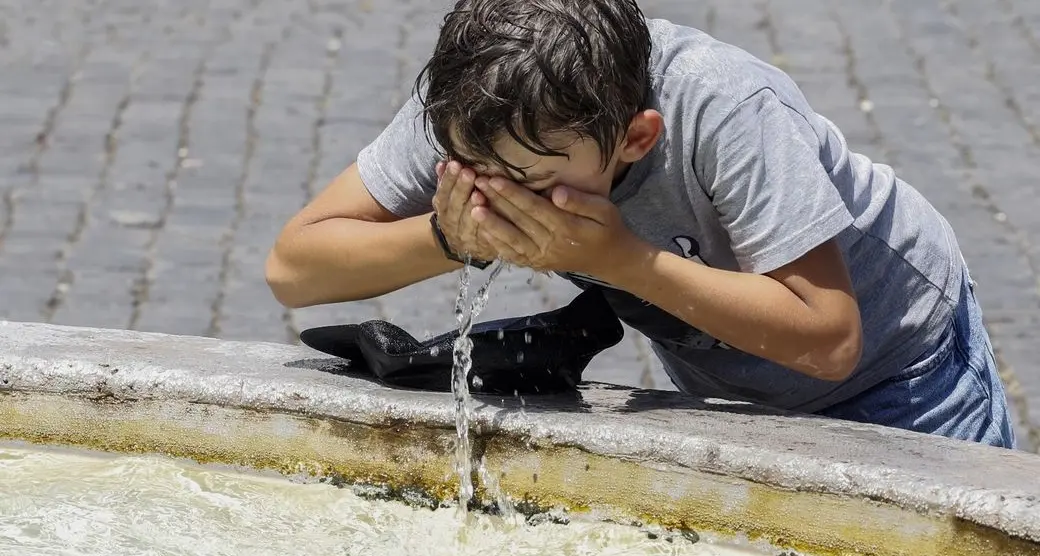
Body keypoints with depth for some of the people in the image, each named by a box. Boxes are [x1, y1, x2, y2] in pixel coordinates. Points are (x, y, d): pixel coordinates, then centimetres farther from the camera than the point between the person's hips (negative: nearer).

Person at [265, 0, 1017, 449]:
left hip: (894, 362, -4)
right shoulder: (465, 108, -27)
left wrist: (618, 257, -46)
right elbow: (293, 267, -24)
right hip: (727, 395, 4)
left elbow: (827, 338, -40)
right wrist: (447, 239, -42)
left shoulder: (727, 110, -40)